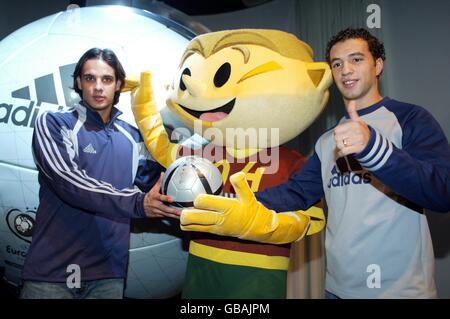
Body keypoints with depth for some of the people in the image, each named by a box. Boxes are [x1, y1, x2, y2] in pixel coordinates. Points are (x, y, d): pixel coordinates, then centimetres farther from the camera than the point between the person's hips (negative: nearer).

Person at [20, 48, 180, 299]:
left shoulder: (133, 138, 10)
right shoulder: (53, 124, -3)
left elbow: (156, 186, 10)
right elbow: (68, 182, -18)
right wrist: (136, 204, -29)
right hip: (52, 269, -3)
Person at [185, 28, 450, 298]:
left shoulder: (410, 119, -6)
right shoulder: (328, 141, 13)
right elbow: (297, 192, 4)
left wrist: (373, 146, -32)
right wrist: (243, 205, -12)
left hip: (402, 287, -5)